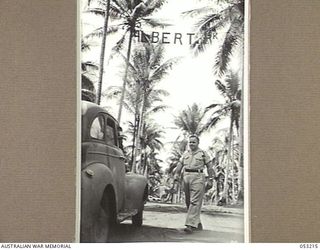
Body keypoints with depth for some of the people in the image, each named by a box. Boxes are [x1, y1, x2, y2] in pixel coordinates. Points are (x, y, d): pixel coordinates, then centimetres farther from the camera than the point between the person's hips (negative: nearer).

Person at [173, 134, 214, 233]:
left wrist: (210, 180, -3)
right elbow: (180, 164, 15)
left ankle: (191, 225, -21)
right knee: (188, 202, 7)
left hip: (197, 178, -6)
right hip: (186, 177, 6)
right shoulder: (185, 154, 19)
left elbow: (209, 167, 4)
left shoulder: (203, 153, 6)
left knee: (195, 202, -14)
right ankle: (197, 223, 18)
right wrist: (177, 175, 0)